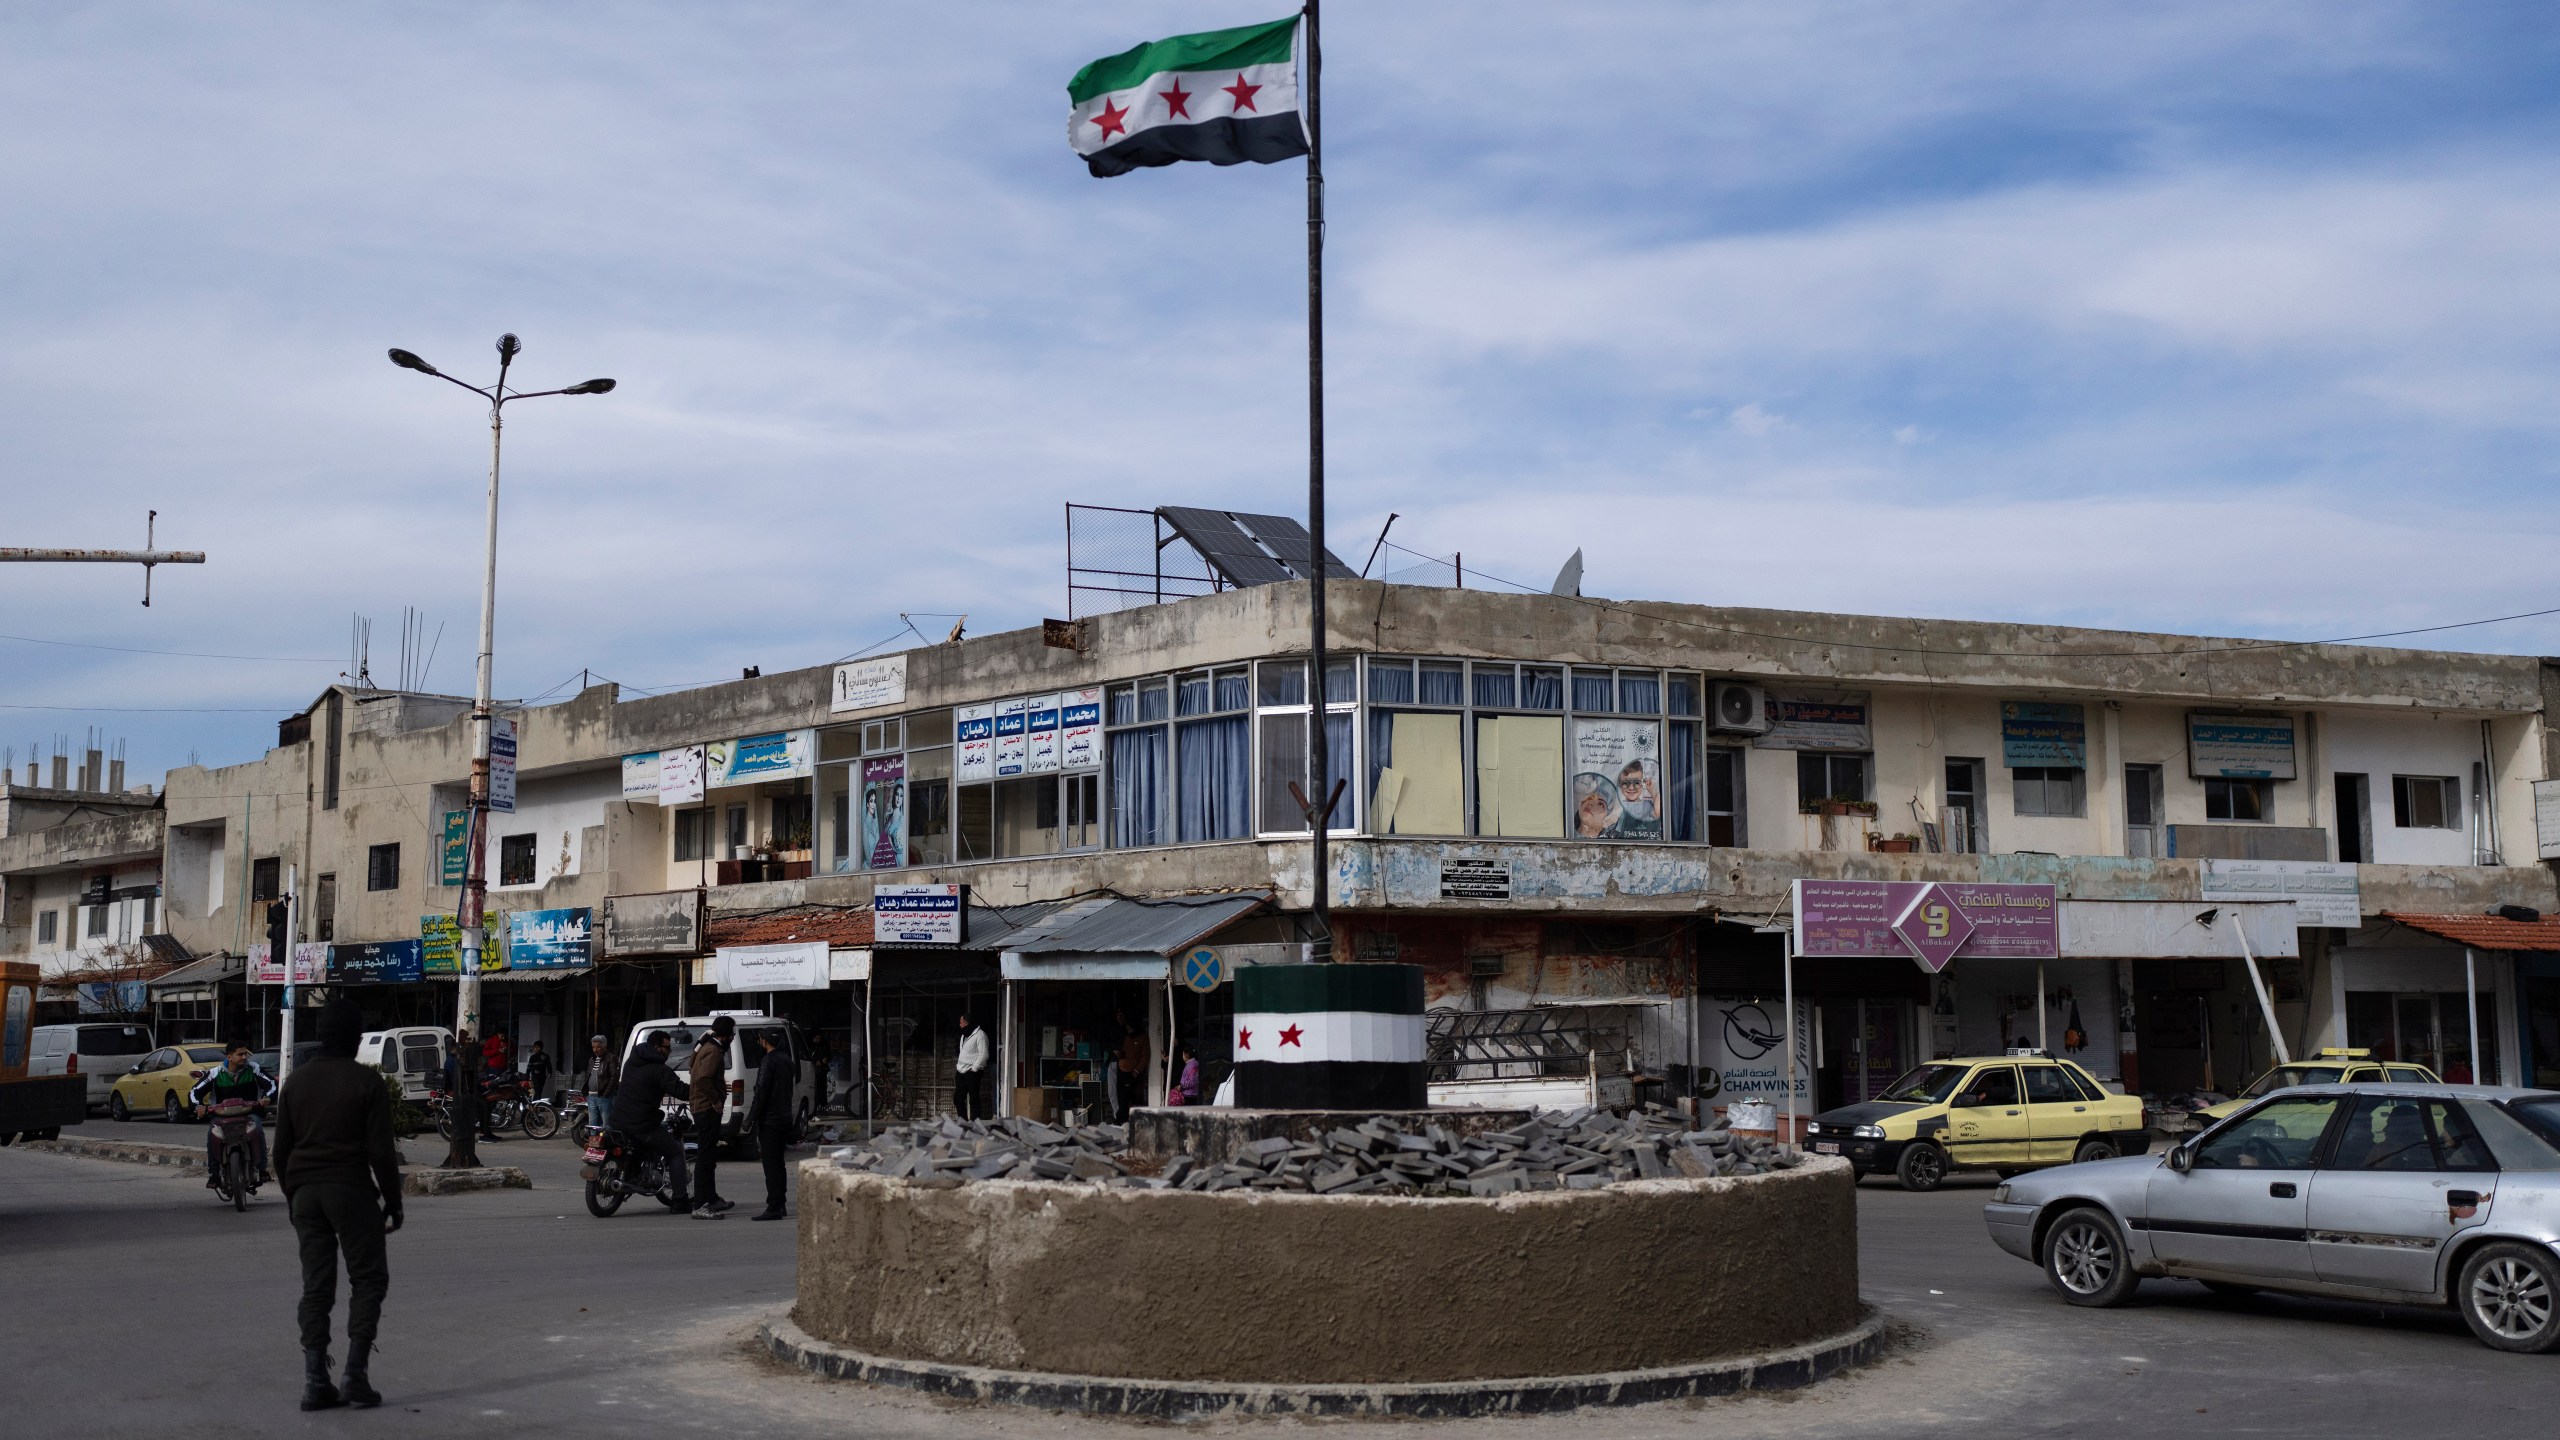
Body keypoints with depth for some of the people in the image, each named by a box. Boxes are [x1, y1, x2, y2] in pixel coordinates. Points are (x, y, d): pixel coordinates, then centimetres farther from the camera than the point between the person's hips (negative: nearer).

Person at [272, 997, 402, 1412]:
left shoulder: (297, 1080, 9)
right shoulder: (366, 1081, -7)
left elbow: (281, 1149, 12)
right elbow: (381, 1151, -10)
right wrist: (393, 1203, -2)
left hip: (306, 1192, 5)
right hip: (351, 1191, -5)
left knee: (316, 1286, 8)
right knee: (368, 1279, 5)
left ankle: (315, 1382, 5)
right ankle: (355, 1375, -4)